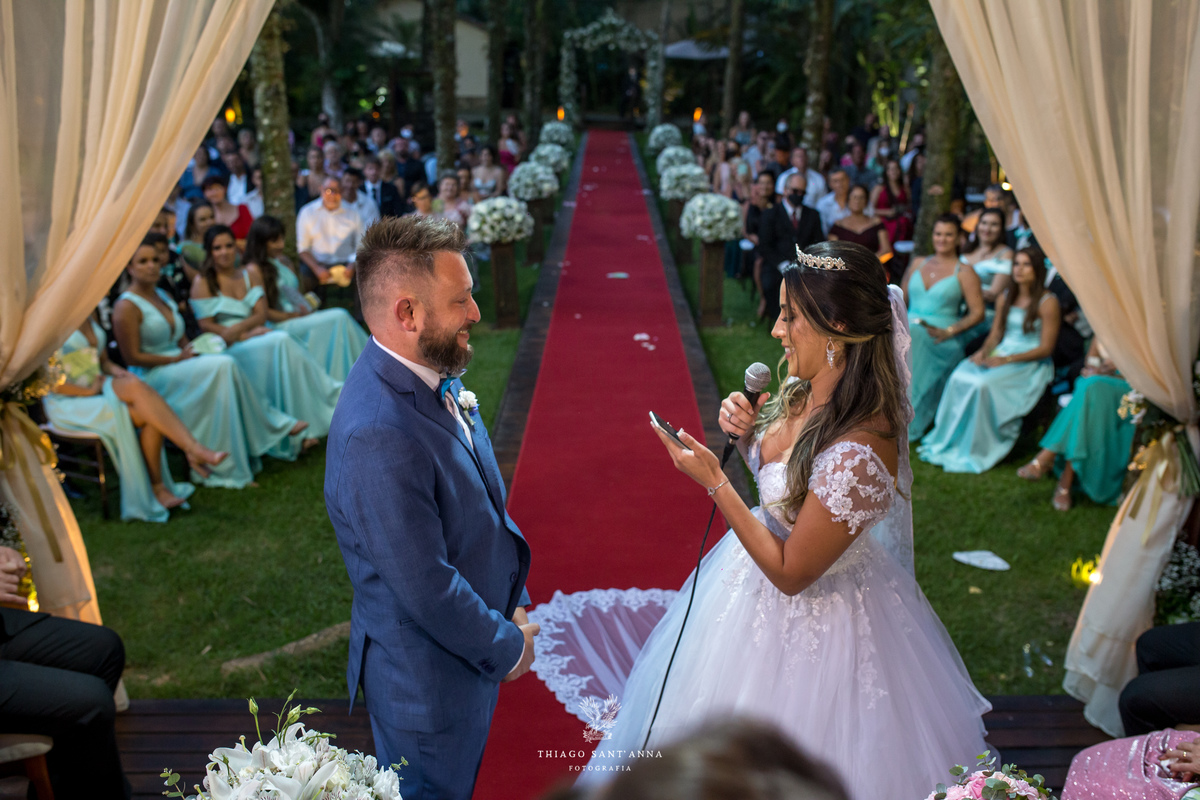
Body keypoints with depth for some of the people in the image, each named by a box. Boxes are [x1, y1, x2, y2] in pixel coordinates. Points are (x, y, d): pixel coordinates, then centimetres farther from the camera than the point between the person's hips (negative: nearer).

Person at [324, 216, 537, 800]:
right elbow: (426, 589, -29)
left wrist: (513, 602, 5)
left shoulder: (432, 376, -4)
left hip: (469, 647, 8)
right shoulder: (377, 435, -35)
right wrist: (506, 646, -14)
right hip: (427, 679, -8)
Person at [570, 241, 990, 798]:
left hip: (810, 619, -8)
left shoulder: (859, 450, -35)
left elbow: (790, 573, -26)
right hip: (752, 580, 8)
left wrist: (714, 482, -26)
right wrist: (744, 429, -11)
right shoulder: (803, 389, -10)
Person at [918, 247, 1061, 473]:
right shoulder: (1005, 298, 15)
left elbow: (1046, 348, -9)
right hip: (999, 355, 6)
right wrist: (983, 351, -8)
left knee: (983, 384, -33)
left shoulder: (1047, 302, -5)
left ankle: (976, 451, -22)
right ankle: (948, 443, -18)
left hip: (1029, 363, -6)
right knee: (959, 377, -25)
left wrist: (1007, 359, -18)